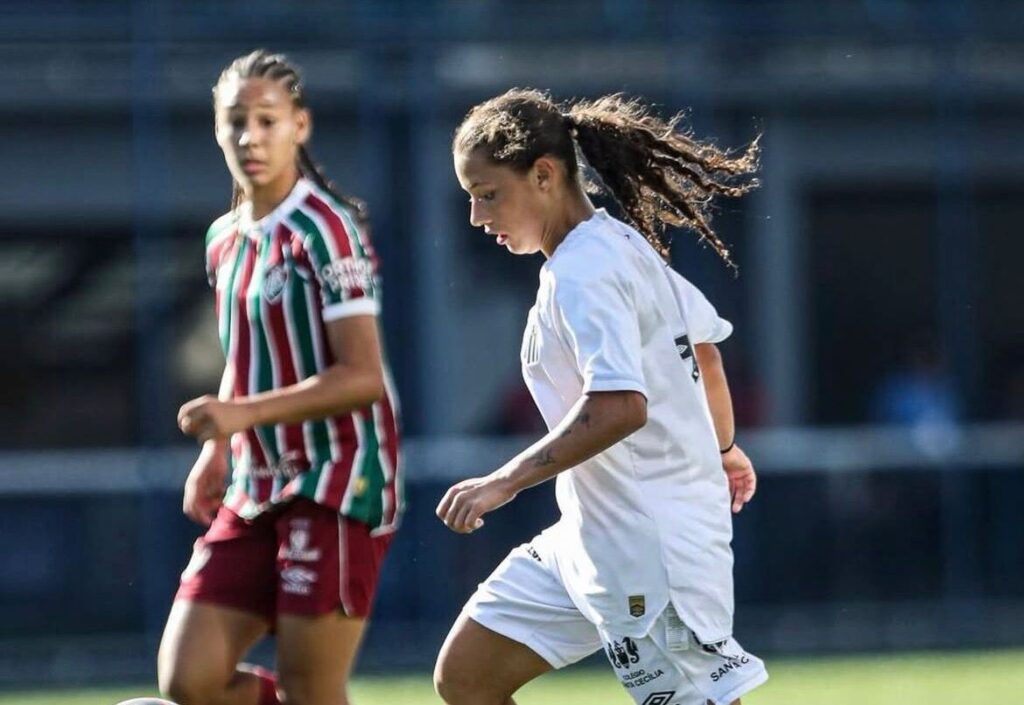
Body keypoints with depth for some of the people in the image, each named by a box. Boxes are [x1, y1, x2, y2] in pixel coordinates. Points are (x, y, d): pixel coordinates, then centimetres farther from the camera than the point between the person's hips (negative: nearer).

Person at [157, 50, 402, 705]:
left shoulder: (325, 230, -12)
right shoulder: (226, 240, 13)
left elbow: (362, 376, -19)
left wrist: (244, 413, -26)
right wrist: (218, 451, 15)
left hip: (336, 484, -8)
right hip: (257, 490, 8)